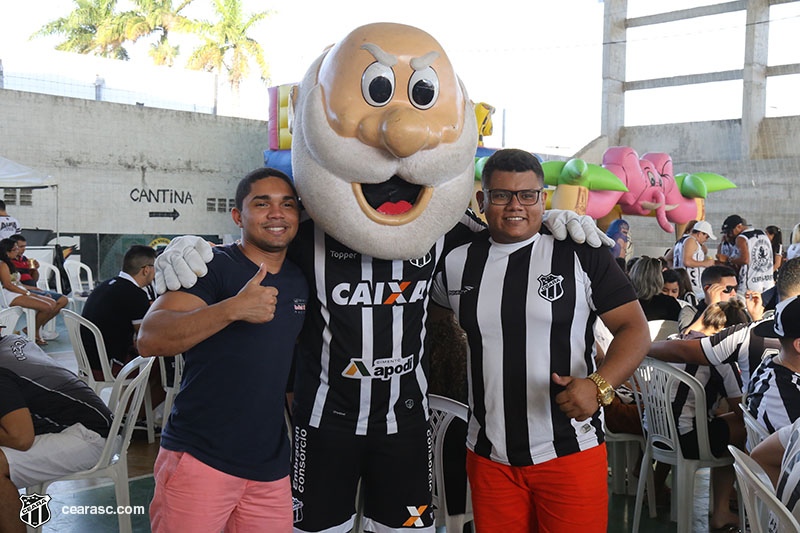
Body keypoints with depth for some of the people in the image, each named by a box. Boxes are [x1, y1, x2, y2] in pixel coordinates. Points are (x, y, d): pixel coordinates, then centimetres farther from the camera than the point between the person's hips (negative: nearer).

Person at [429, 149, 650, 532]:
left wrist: (598, 385, -20)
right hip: (488, 455, 3)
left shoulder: (581, 255, -3)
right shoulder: (457, 262, 5)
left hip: (570, 453, -2)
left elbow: (634, 328, -5)